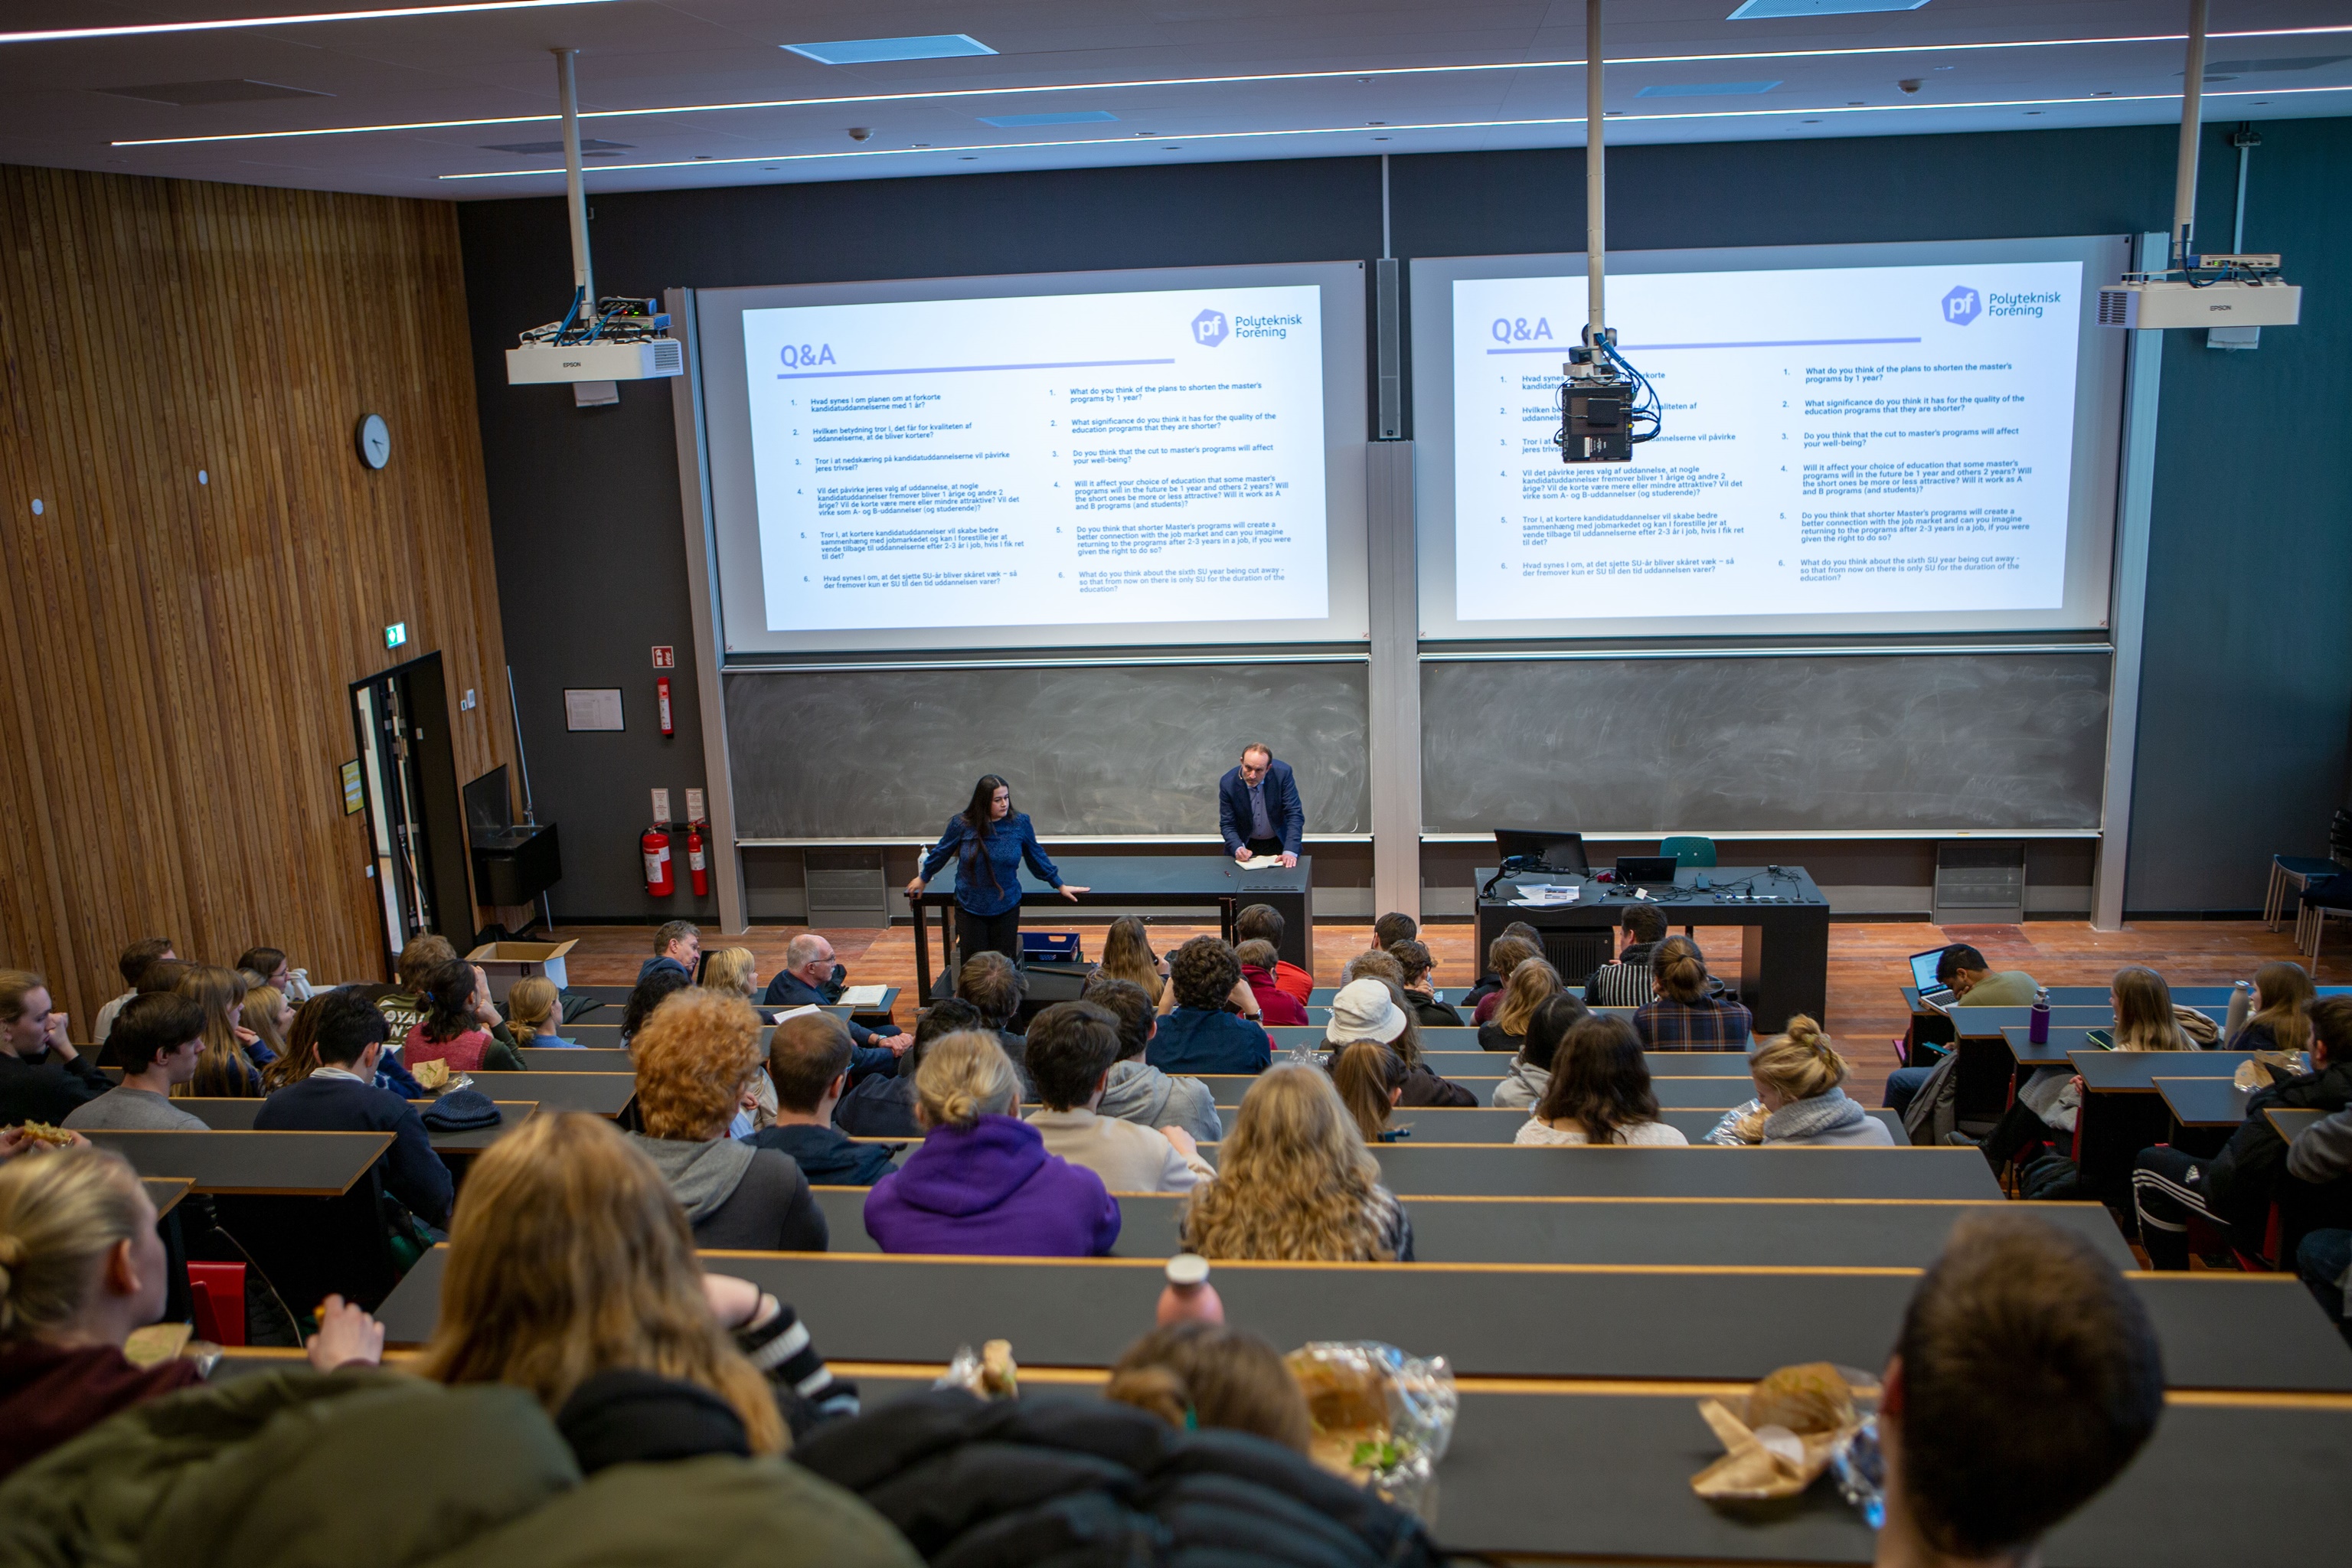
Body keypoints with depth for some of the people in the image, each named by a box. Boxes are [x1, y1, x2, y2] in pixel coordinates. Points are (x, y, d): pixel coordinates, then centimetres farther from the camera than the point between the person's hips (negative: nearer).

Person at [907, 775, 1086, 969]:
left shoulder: (1020, 823, -8)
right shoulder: (961, 824, -11)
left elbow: (1036, 857, 8)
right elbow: (941, 853, 8)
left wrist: (1059, 886, 14)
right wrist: (923, 878, 21)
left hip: (1006, 908, 1)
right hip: (970, 907, -1)